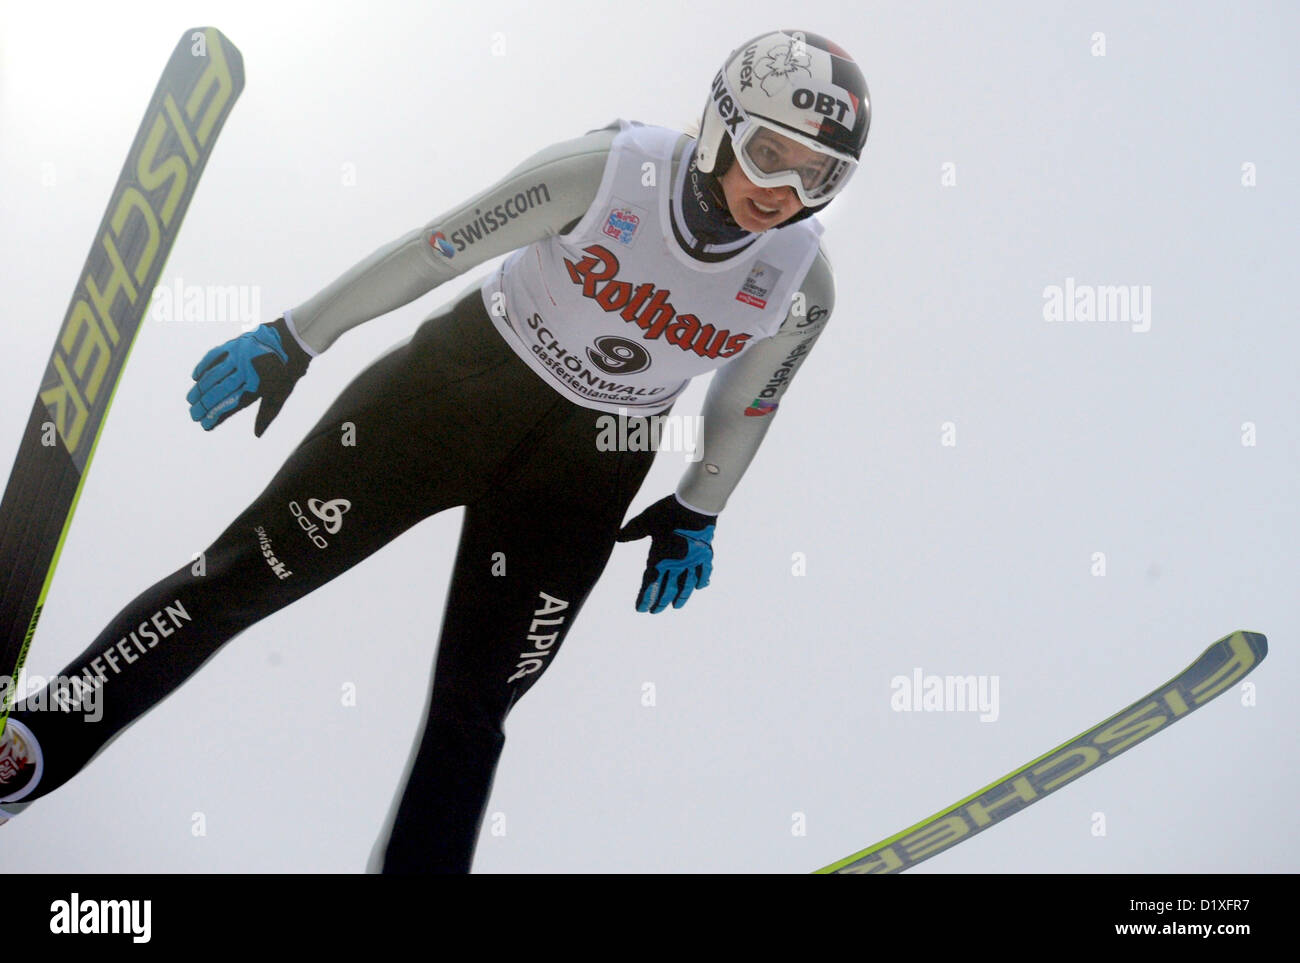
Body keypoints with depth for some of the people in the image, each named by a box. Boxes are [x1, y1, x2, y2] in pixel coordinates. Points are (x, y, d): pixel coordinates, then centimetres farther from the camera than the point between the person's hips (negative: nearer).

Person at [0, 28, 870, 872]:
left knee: (472, 712, 2)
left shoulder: (802, 284, -12)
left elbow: (746, 404, 8)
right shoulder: (611, 171, -22)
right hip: (460, 382, -1)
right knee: (253, 570, -3)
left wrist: (696, 516, 16)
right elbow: (432, 251, -15)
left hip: (584, 473, 2)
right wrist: (294, 341, -12)